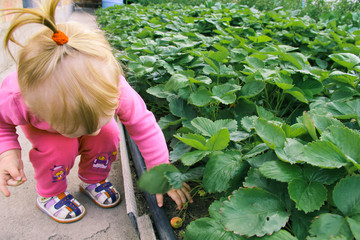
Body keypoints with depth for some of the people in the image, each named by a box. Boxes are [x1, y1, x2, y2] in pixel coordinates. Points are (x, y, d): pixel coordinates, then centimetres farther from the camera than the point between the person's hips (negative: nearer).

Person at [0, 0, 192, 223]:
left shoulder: (114, 89, -43)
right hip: (39, 126, -1)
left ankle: (93, 180, 7)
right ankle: (50, 194, 3)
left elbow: (145, 128, -32)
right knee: (59, 149, -29)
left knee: (108, 137, -24)